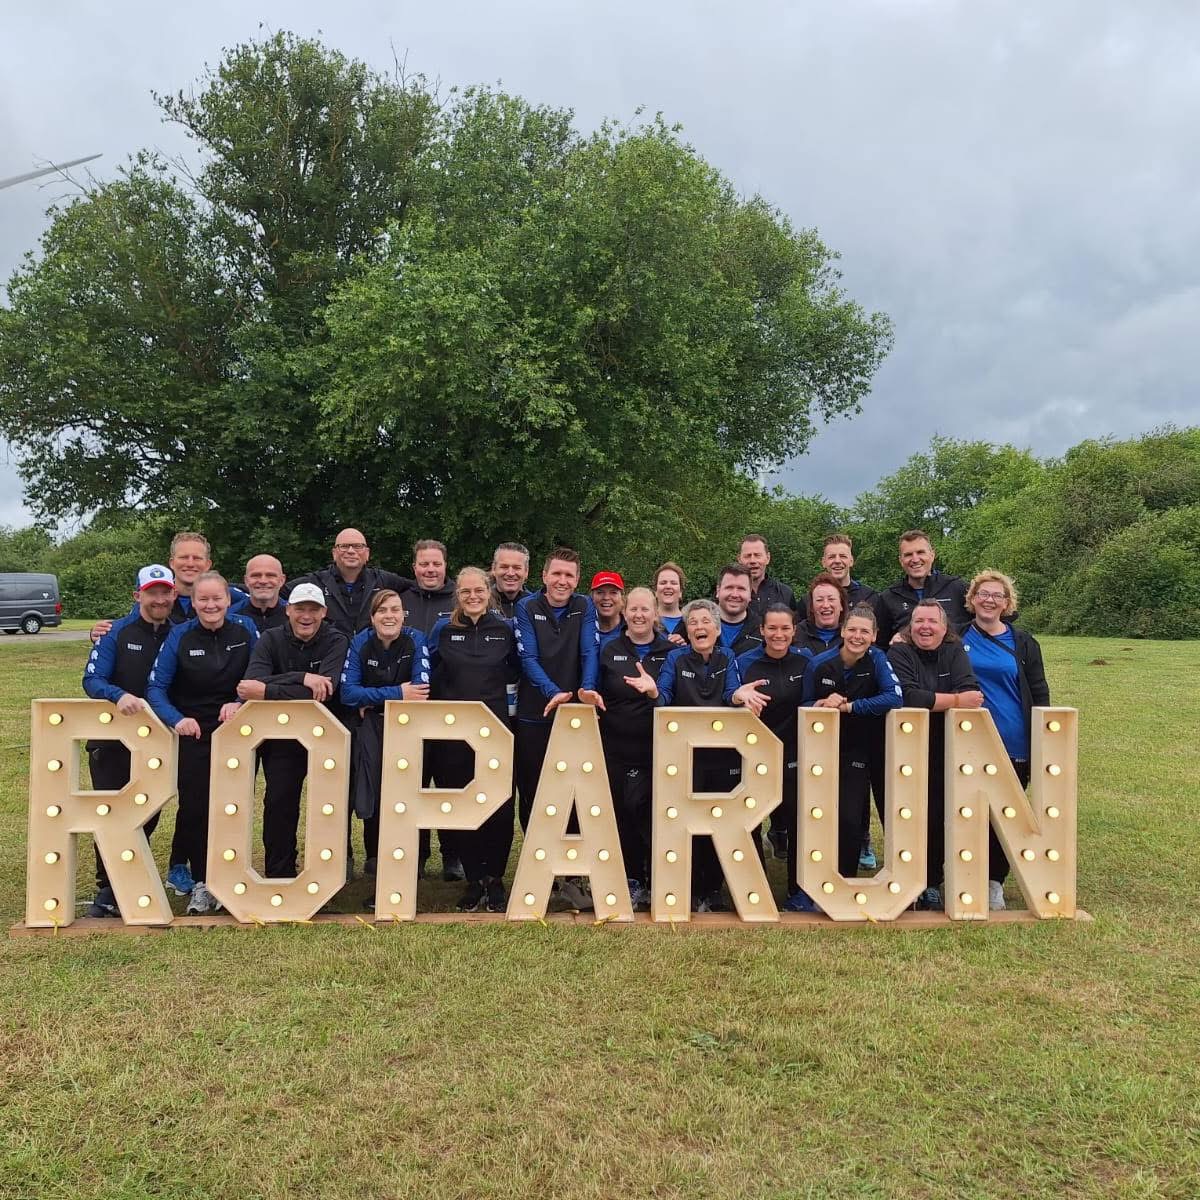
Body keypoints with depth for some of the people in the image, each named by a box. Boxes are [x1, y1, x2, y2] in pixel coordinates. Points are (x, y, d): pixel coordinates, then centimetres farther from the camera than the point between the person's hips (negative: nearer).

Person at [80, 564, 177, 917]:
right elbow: (92, 680, -13)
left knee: (147, 817, 10)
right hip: (113, 738, -2)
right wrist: (120, 695, -32)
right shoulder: (116, 633, -6)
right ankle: (107, 891, 13)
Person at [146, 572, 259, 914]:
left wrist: (240, 703, -16)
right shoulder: (179, 636, -6)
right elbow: (156, 687, -9)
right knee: (195, 806, -3)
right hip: (193, 732, -1)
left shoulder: (245, 629, -3)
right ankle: (200, 882, 10)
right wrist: (177, 719, -25)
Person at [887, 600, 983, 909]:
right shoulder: (898, 653, -7)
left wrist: (929, 700, -24)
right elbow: (908, 696, -24)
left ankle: (933, 884, 19)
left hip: (945, 753, 2)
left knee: (938, 818, 3)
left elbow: (972, 693, -13)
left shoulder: (955, 652, 3)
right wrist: (955, 700, -17)